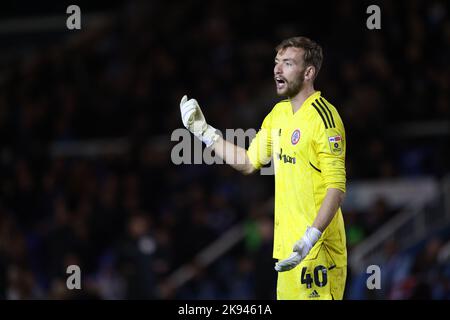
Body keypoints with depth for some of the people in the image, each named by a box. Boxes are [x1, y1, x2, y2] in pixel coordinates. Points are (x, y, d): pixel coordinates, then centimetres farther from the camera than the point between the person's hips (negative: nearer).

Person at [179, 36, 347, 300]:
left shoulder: (324, 117, -14)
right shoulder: (278, 113, 13)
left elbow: (337, 187, -18)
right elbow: (248, 163, 22)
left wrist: (311, 238, -27)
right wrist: (203, 131, 17)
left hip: (317, 247, -8)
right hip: (287, 242, 8)